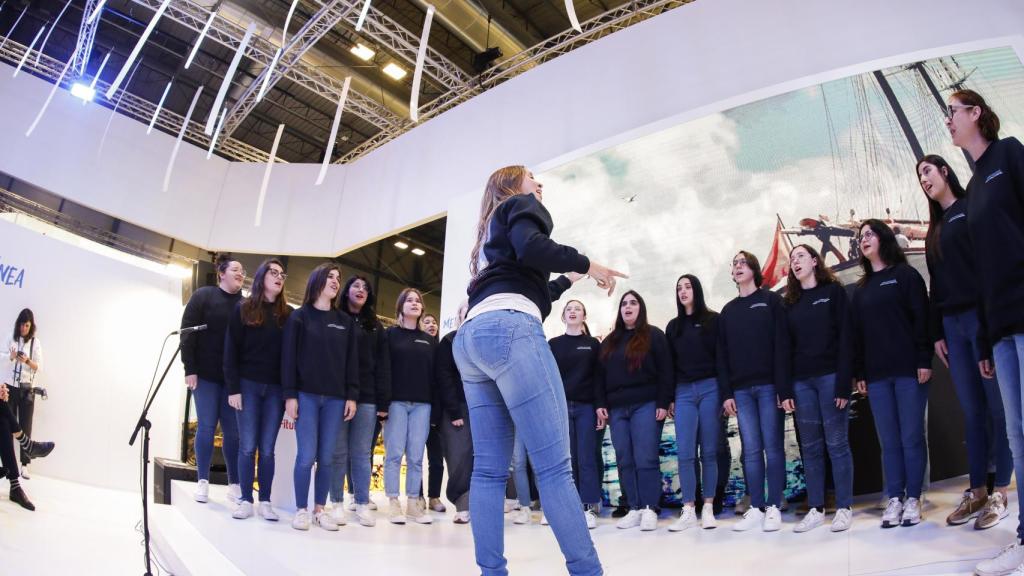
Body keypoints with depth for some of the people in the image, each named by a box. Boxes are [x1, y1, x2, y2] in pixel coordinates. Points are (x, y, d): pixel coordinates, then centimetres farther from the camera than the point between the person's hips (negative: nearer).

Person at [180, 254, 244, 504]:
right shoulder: (203, 296, 0)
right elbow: (188, 332, -4)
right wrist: (190, 368, -10)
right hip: (206, 374, -2)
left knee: (232, 430, 2)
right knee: (206, 426, 1)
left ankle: (234, 484, 8)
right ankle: (203, 481, 14)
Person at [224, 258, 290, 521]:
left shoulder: (288, 314, 6)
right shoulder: (243, 309, 3)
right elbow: (231, 350, -1)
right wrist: (233, 387, -8)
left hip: (276, 388, 1)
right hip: (248, 385, -1)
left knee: (267, 448, 4)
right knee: (247, 446, 2)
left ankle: (265, 501, 12)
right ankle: (246, 500, 12)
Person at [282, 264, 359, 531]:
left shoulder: (346, 321, 12)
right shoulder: (299, 317, 4)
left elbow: (352, 361, 9)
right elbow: (288, 357, -1)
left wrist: (352, 395, 1)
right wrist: (290, 394, -9)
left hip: (335, 398, 3)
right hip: (306, 395, -3)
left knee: (327, 457, 4)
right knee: (307, 455, -4)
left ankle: (320, 509, 16)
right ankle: (301, 509, 10)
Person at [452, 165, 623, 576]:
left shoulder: (491, 230, 36)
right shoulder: (520, 205, 13)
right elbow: (531, 248, -11)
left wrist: (568, 280, 46)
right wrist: (587, 265, 1)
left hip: (470, 337, 9)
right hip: (508, 330, -9)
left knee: (489, 468, 3)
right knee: (554, 465, -11)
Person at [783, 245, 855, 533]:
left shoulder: (834, 291, 3)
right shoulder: (790, 302, 14)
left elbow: (845, 338, -5)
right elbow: (786, 345, 11)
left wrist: (844, 383, -13)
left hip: (830, 376, -4)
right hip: (801, 381, 4)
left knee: (836, 443, 0)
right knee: (810, 447, 6)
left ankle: (844, 508, 9)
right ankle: (816, 509, 12)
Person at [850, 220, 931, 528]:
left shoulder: (906, 275, 4)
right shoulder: (861, 289, 16)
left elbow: (921, 318, -4)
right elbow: (856, 333, 13)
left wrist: (924, 360, -12)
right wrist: (859, 373, 8)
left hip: (909, 369, -4)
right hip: (877, 375, 4)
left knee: (912, 436, 0)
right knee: (889, 440, 5)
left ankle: (913, 499, 9)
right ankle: (895, 499, 10)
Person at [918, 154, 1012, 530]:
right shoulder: (934, 231, 22)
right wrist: (937, 333, 13)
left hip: (983, 316, -6)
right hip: (953, 324, 6)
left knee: (997, 406, -2)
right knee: (972, 411, 7)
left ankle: (1000, 493, 4)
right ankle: (977, 492, 12)